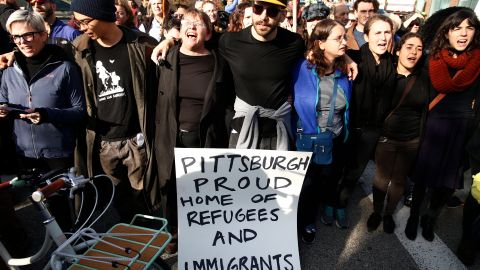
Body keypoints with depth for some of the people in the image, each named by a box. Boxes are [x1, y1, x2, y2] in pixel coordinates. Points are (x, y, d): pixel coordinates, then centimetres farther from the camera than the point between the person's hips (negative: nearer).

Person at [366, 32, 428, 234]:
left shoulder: (424, 79, -1)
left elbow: (425, 110, 5)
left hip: (412, 141, 2)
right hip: (386, 138, -2)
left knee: (399, 180, 14)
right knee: (381, 178, 8)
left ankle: (389, 214, 35)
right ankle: (376, 212, 31)